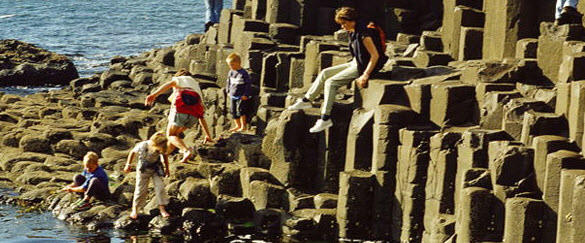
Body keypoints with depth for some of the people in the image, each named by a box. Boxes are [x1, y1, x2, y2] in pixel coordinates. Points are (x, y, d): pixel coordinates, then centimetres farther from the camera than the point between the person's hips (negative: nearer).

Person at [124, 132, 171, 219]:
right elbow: (133, 152, -9)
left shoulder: (162, 149, -20)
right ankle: (135, 210, 15)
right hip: (143, 169, -2)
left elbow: (165, 156, 3)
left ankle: (162, 209, 0)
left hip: (156, 169, 2)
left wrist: (167, 168, 11)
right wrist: (128, 165, -8)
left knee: (160, 187, -8)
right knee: (140, 189, 0)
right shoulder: (142, 146, -28)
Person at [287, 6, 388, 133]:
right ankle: (306, 100, 15)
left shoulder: (363, 33, -23)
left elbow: (375, 55, -24)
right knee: (325, 73, 8)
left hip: (363, 66, -10)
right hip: (355, 63, 10)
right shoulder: (353, 32, 8)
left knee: (330, 82, -17)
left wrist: (365, 75, -25)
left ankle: (325, 119, -16)